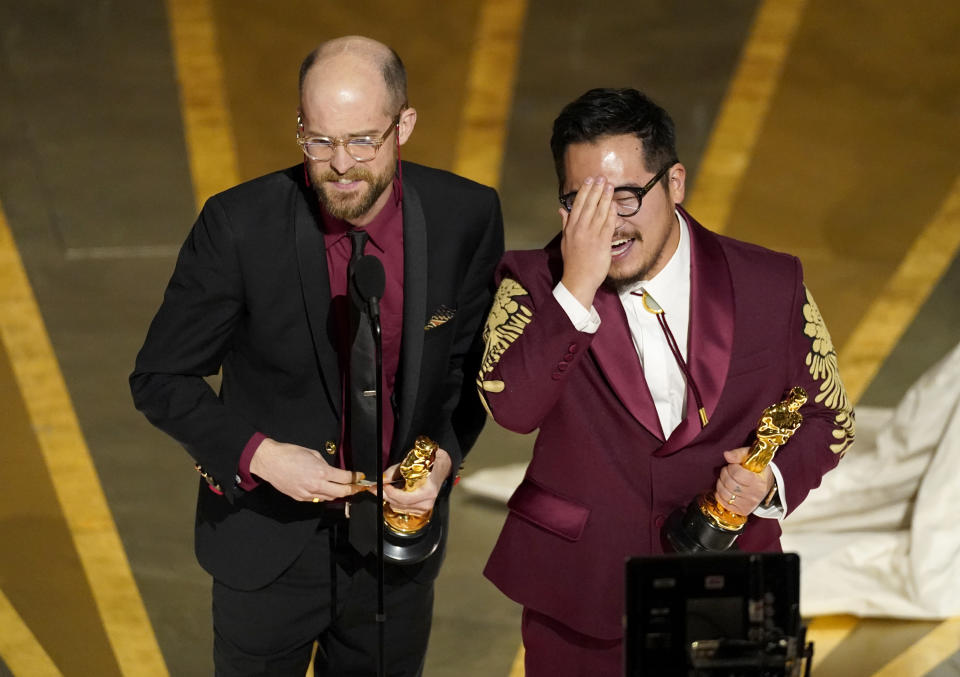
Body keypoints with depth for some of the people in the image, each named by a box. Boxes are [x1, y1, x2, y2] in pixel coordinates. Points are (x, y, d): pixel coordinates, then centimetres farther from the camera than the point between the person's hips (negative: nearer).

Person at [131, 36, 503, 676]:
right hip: (269, 545, -2)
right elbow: (160, 378, -11)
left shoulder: (467, 216, -12)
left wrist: (445, 454, -14)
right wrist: (260, 455, -24)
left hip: (397, 536, 2)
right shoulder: (239, 225, -19)